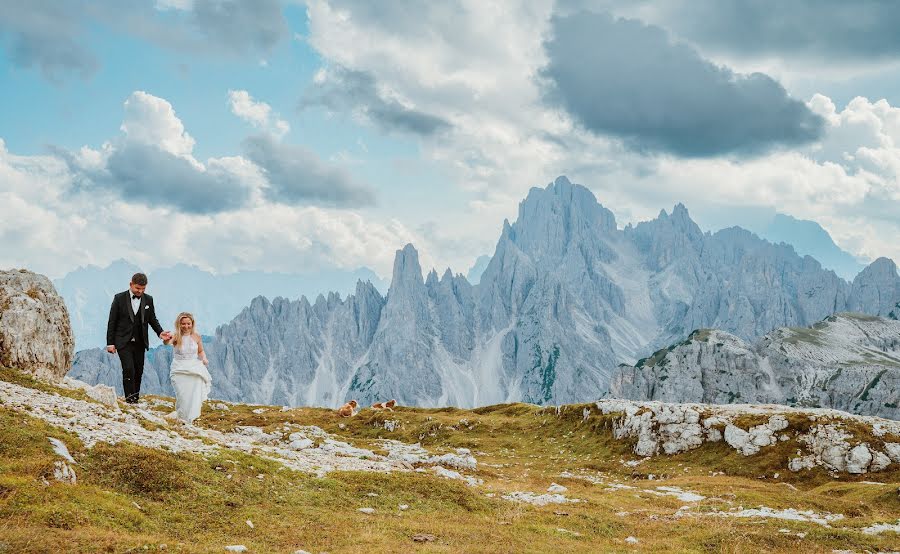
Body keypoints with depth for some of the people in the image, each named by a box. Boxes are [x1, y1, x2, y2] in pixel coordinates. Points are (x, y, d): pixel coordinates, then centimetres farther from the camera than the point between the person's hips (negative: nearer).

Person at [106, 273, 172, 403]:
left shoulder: (148, 299, 5)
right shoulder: (119, 298, -4)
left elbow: (152, 319, 12)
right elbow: (112, 322, -2)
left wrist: (160, 332, -8)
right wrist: (110, 343, -5)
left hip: (140, 342, 3)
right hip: (124, 342, -3)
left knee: (138, 371, 5)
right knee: (128, 369, -15)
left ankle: (135, 397, 15)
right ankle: (130, 398, -12)